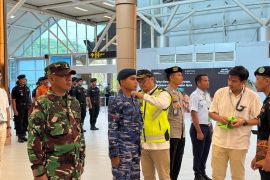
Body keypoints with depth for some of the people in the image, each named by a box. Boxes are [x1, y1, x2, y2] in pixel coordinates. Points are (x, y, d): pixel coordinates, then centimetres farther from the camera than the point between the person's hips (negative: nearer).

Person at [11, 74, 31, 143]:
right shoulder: (15, 89, -8)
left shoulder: (27, 88, 12)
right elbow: (13, 100, -12)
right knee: (19, 123, -1)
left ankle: (23, 135, 23)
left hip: (26, 109, 6)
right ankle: (19, 137, 9)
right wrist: (15, 110, -17)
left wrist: (30, 107, 11)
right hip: (19, 109, -6)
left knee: (25, 122, 11)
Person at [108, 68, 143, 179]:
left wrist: (140, 148, 15)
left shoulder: (135, 101, 12)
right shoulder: (115, 102, -10)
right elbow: (112, 130, -14)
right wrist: (114, 154, -16)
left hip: (135, 150, 7)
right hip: (122, 150, -7)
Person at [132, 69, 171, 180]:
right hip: (143, 143, 5)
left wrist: (143, 96, -34)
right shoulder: (139, 96, 10)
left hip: (159, 142, -5)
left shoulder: (162, 93, -6)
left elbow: (163, 104, -30)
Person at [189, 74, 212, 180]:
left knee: (205, 152, 17)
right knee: (198, 153, 6)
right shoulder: (195, 95, -14)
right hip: (199, 127, -7)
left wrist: (211, 127, 13)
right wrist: (199, 131, -19)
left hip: (208, 127, 7)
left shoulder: (207, 95, 9)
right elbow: (194, 115, -18)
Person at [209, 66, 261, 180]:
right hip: (219, 141, 2)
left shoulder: (252, 96, -7)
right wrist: (219, 118, -13)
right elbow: (211, 113, 8)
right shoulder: (220, 92, -1)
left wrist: (244, 122, -19)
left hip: (239, 143, -2)